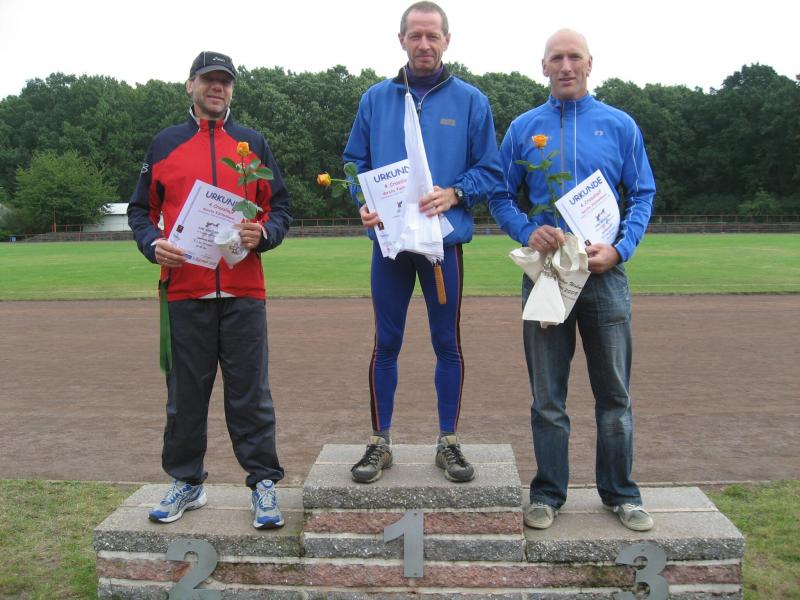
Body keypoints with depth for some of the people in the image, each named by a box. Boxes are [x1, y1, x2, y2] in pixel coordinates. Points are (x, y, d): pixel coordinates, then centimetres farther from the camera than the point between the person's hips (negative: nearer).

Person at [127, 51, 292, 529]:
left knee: (251, 393, 2)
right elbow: (141, 210, 12)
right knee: (185, 392, 9)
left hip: (244, 291, -1)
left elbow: (281, 208, 10)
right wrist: (153, 244, -7)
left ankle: (264, 483, 12)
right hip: (184, 290, 1)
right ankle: (186, 482, 23)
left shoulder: (254, 144, 12)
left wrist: (263, 234, -11)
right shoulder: (163, 145, 12)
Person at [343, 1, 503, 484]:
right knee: (386, 344, 6)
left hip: (445, 241, -1)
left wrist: (454, 194, -14)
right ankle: (380, 442, 20)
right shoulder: (376, 99, 9)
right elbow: (356, 163, 12)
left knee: (448, 343, 7)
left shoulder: (471, 101, 4)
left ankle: (449, 441, 22)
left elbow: (490, 171, 4)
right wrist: (364, 203, -7)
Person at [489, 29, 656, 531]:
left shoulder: (619, 126, 5)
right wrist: (528, 232, -11)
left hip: (606, 272, 0)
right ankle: (549, 492, 20)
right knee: (548, 395, 7)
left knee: (614, 392, 8)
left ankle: (621, 492, 23)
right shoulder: (524, 128, 6)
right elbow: (501, 197, 8)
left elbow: (643, 194, 6)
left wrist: (620, 249, -9)